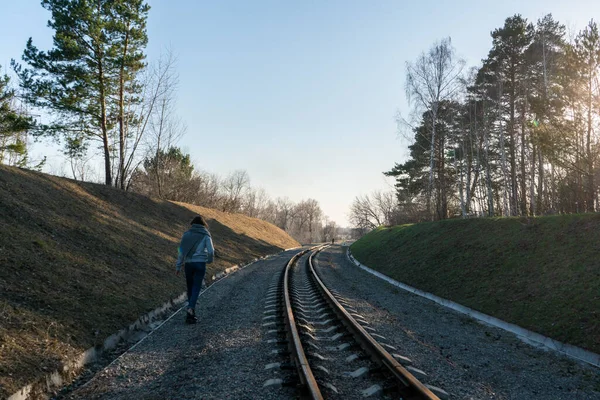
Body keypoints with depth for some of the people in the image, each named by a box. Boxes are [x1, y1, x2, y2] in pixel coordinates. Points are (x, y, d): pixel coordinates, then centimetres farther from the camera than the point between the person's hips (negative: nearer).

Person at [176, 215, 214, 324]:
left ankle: (191, 309, 24)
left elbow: (181, 250, 3)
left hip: (188, 263, 2)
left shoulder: (187, 234, 4)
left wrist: (178, 266, 8)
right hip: (200, 263, -2)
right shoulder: (206, 235, -1)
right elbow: (211, 251, -7)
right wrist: (209, 261, 13)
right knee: (196, 288, 0)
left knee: (190, 287, 15)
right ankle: (191, 309, -18)